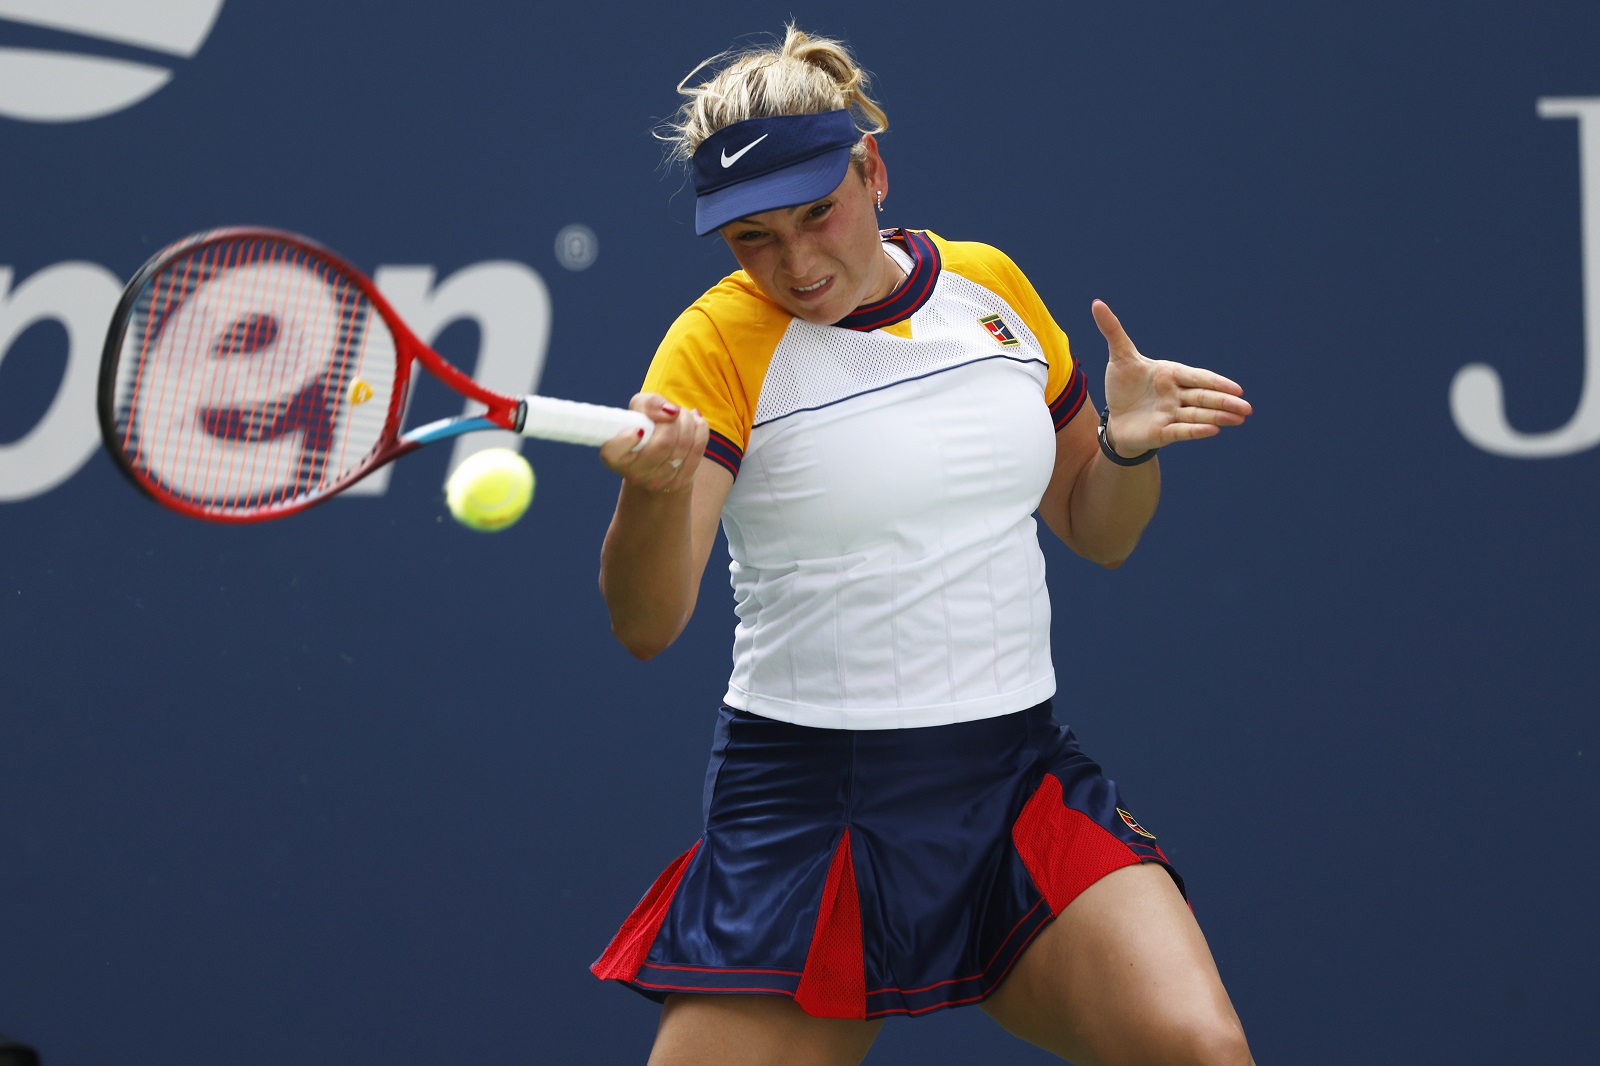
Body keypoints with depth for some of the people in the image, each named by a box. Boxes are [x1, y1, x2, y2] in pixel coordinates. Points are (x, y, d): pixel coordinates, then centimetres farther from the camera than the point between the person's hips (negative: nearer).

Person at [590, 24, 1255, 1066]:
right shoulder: (722, 341, -6)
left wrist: (1128, 442, -3)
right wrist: (657, 489, -37)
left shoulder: (990, 285, 7)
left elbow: (1096, 531, 19)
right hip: (808, 807, -2)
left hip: (1022, 780, 2)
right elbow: (647, 625, -17)